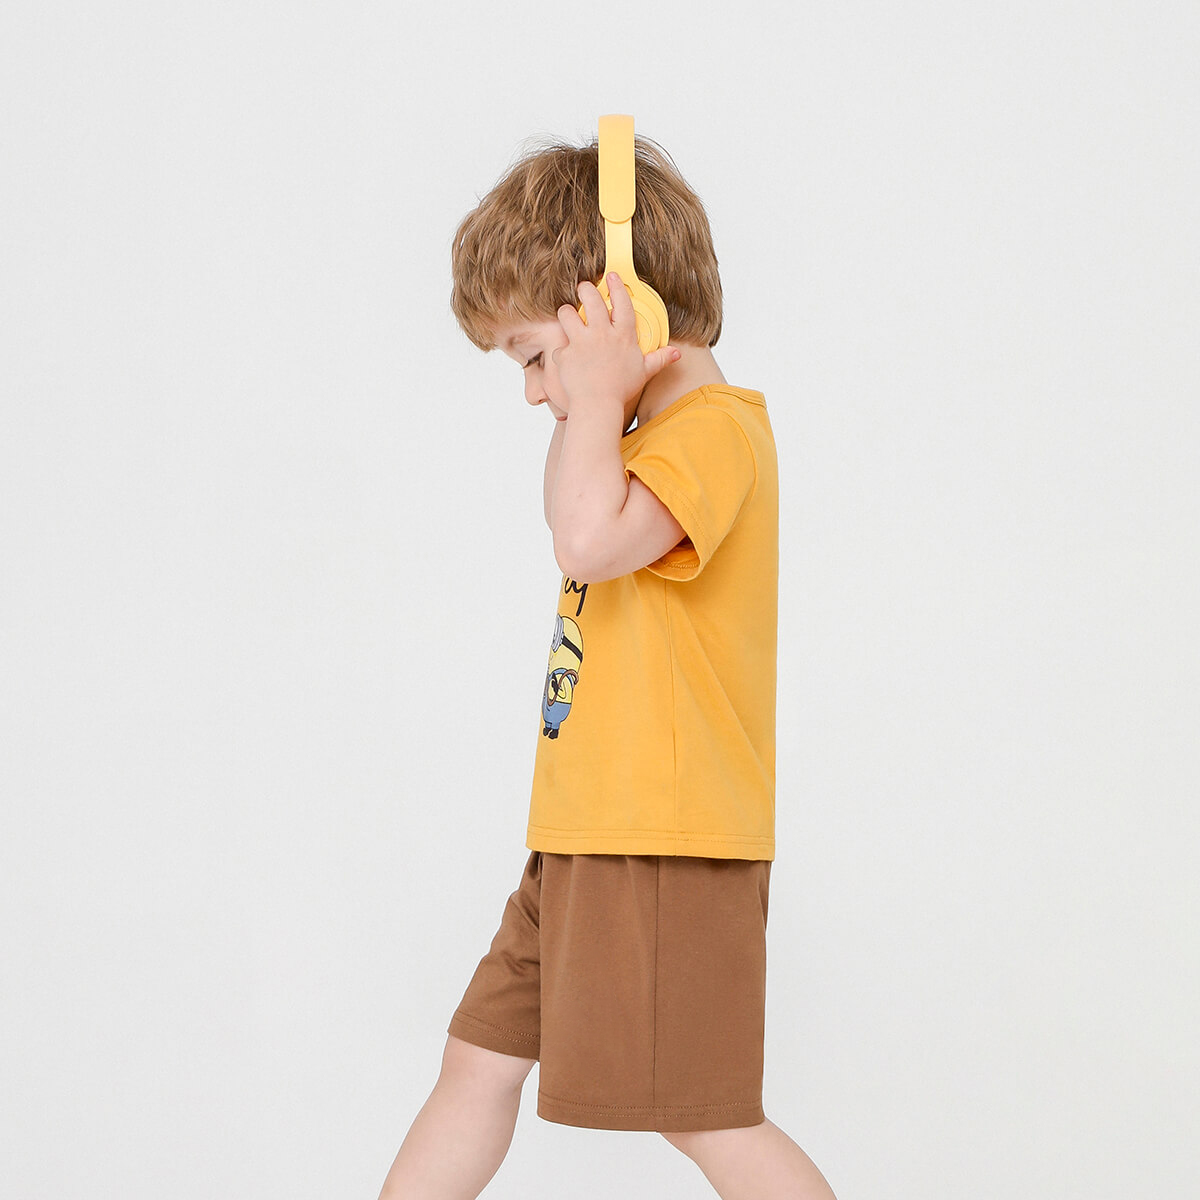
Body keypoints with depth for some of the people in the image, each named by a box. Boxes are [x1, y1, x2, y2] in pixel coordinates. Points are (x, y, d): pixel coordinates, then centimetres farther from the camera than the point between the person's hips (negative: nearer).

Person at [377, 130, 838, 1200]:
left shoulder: (715, 429, -15)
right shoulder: (653, 441, 17)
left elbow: (592, 538, -32)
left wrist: (599, 390, -22)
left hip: (666, 843, -11)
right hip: (584, 834, 11)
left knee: (702, 1113, -6)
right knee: (480, 1058, 17)